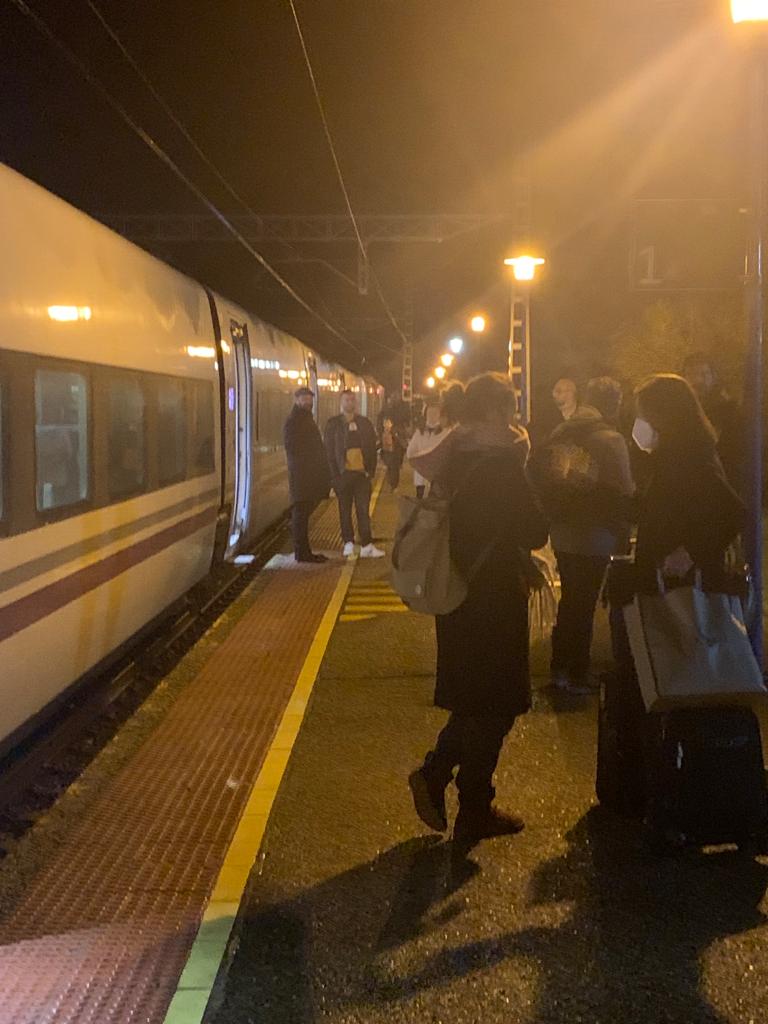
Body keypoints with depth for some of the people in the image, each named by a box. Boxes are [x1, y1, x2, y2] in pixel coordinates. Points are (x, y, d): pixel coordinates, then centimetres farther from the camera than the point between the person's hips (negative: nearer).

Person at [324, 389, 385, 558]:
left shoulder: (365, 423, 9)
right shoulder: (333, 423, 3)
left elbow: (372, 448, 10)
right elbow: (329, 449, 1)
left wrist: (370, 471, -1)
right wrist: (335, 474, -7)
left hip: (362, 473, 1)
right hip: (343, 473, -1)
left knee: (364, 510, 0)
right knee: (345, 510, 6)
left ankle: (367, 545, 0)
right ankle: (348, 543, 14)